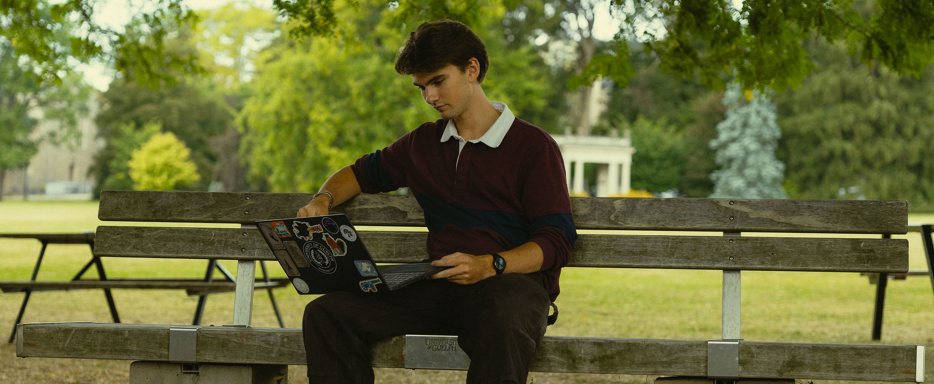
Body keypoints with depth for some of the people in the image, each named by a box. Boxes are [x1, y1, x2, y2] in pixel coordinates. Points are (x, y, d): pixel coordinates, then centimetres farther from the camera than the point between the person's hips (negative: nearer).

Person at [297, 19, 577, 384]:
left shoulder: (534, 146, 2)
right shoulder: (423, 144, 21)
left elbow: (555, 242, -6)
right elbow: (362, 173, 37)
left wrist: (489, 265, -23)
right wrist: (322, 200, 13)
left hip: (511, 281, -5)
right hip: (439, 286, 5)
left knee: (501, 328, -44)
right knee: (326, 313, -18)